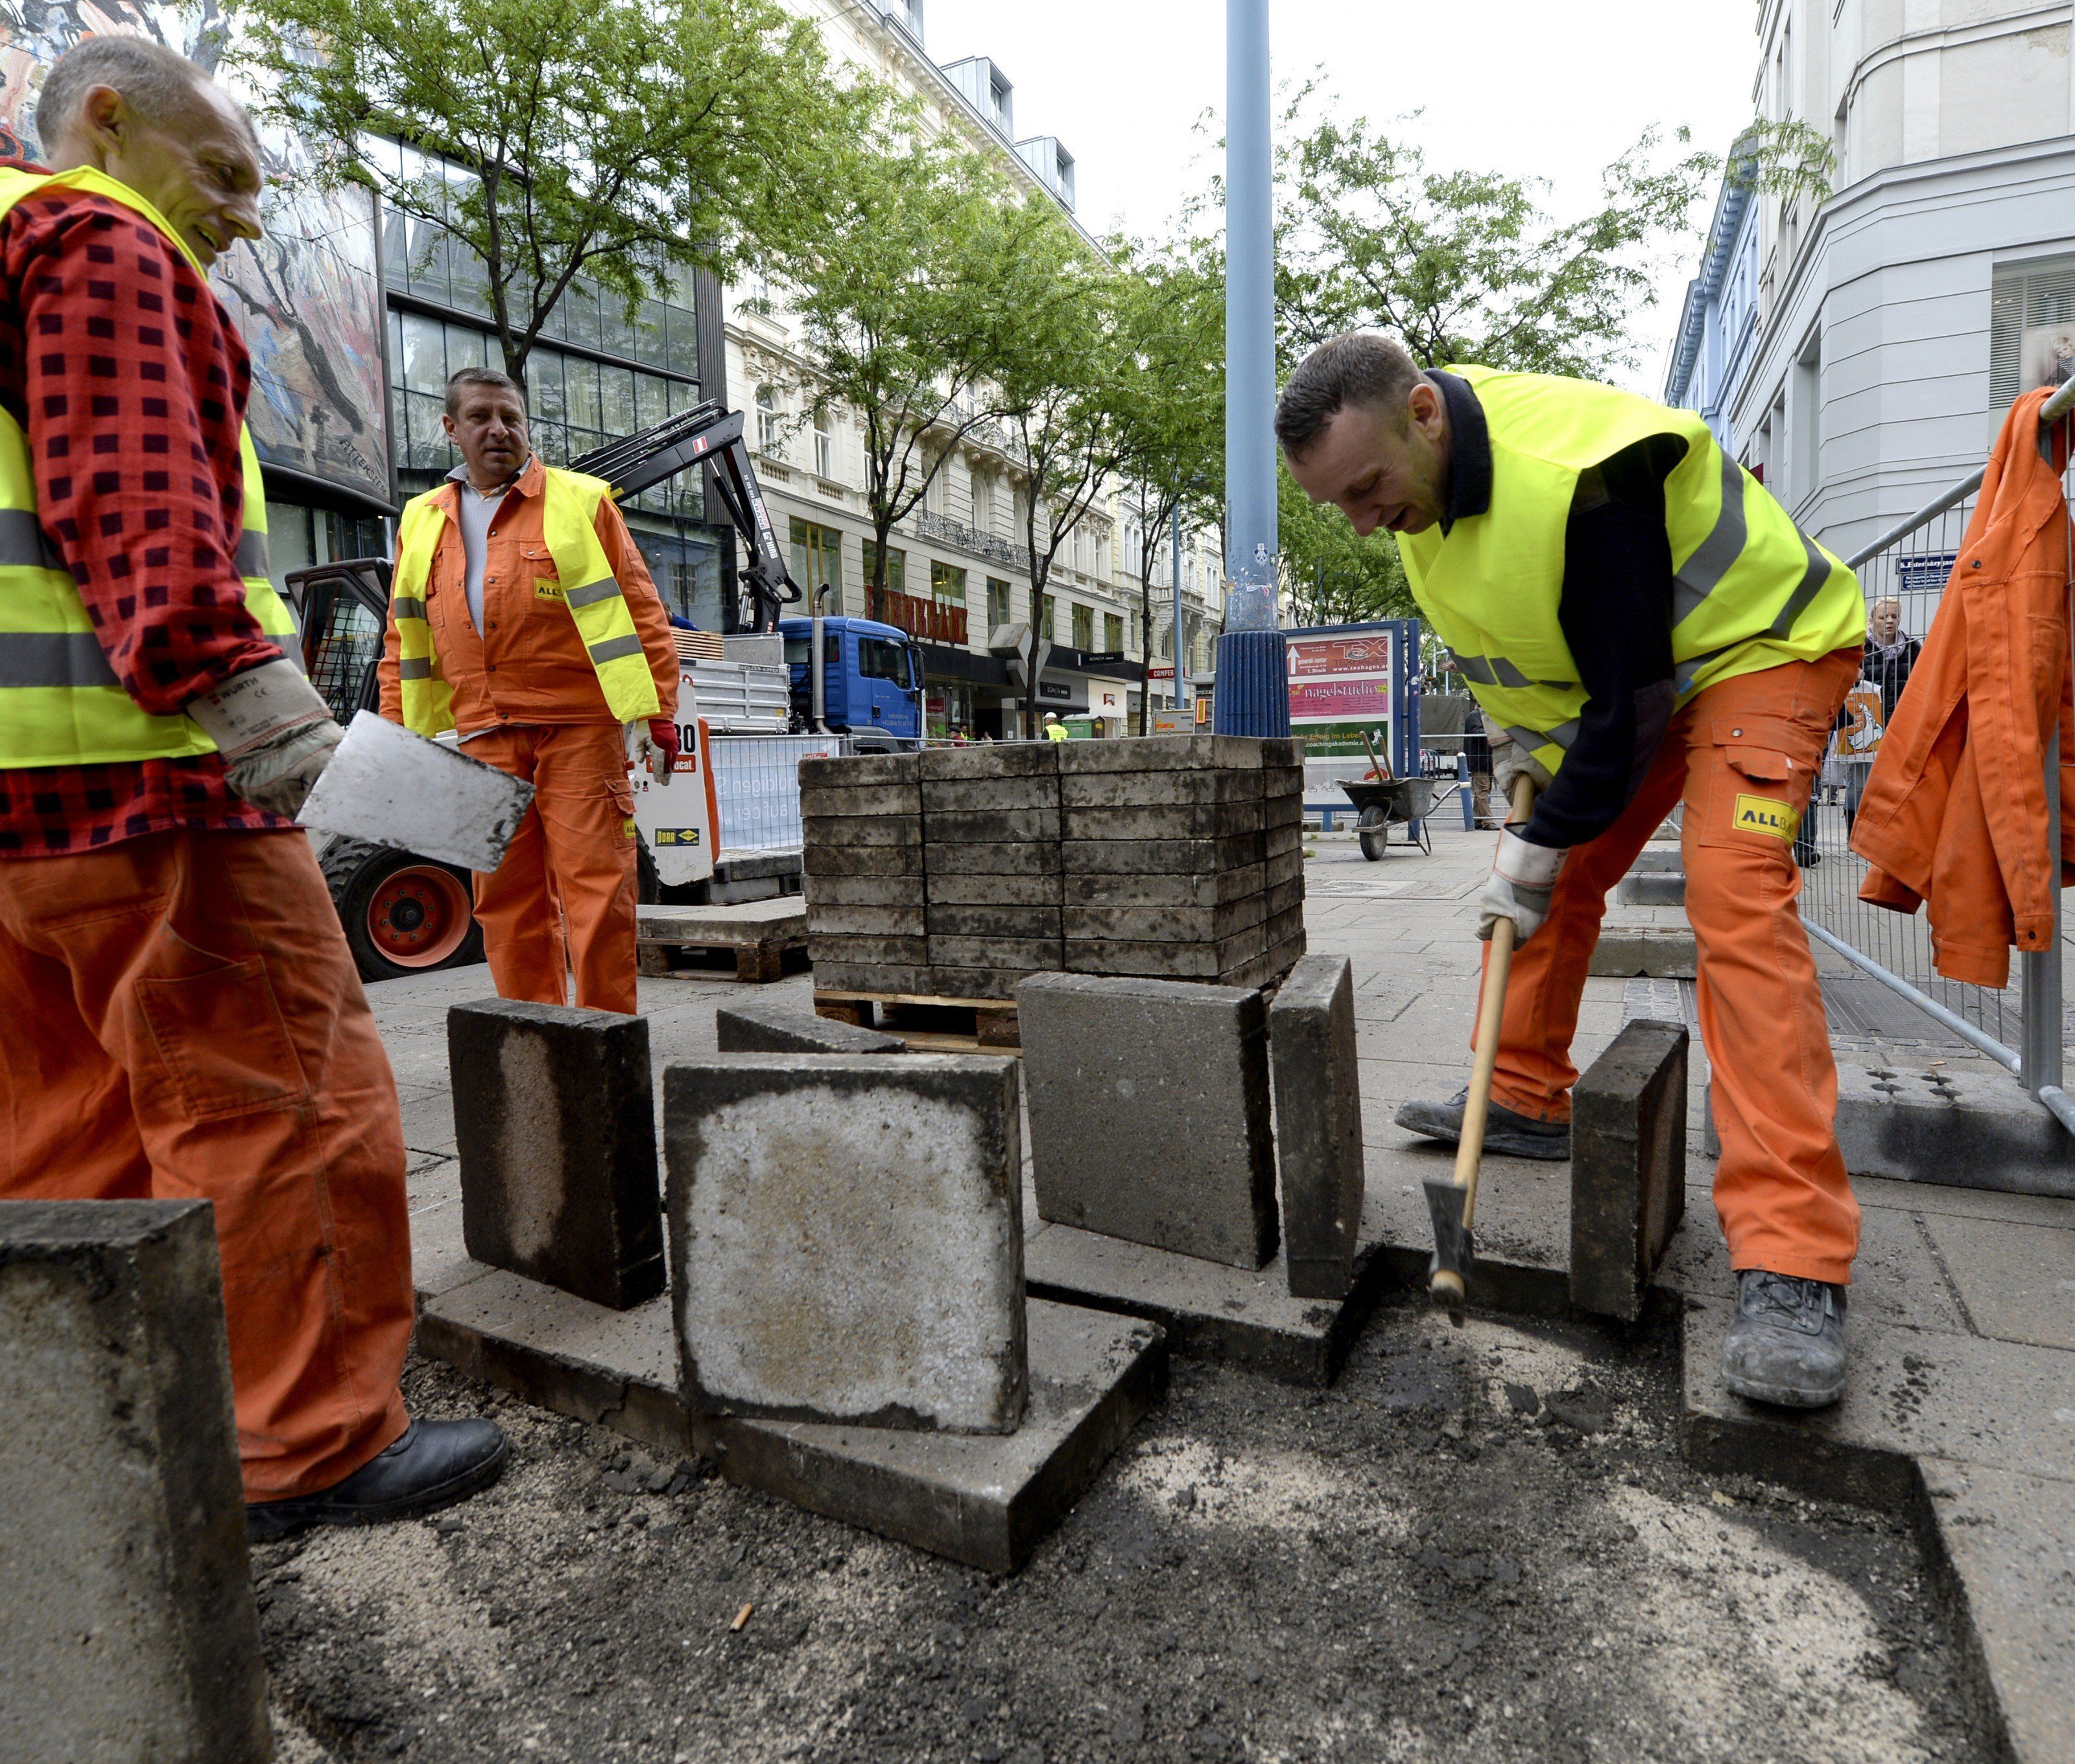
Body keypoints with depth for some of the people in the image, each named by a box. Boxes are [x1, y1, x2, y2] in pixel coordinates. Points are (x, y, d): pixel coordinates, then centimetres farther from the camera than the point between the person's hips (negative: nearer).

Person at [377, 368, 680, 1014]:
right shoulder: (422, 522, 17)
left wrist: (653, 713, -9)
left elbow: (639, 613, 0)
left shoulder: (581, 502, 5)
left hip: (578, 730, -4)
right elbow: (404, 641, 20)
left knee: (597, 887, -6)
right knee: (507, 897, 6)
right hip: (484, 740, 4)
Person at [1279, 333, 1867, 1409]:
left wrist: (1539, 849, -21)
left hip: (1754, 648, -8)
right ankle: (1527, 1099, 23)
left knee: (1733, 894, -25)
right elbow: (1489, 618, 11)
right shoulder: (1421, 469, -8)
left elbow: (1629, 701, -30)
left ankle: (1793, 1261, -24)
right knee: (1555, 879, 5)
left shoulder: (1579, 476, -36)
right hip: (1596, 677, 9)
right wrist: (1512, 728, 0)